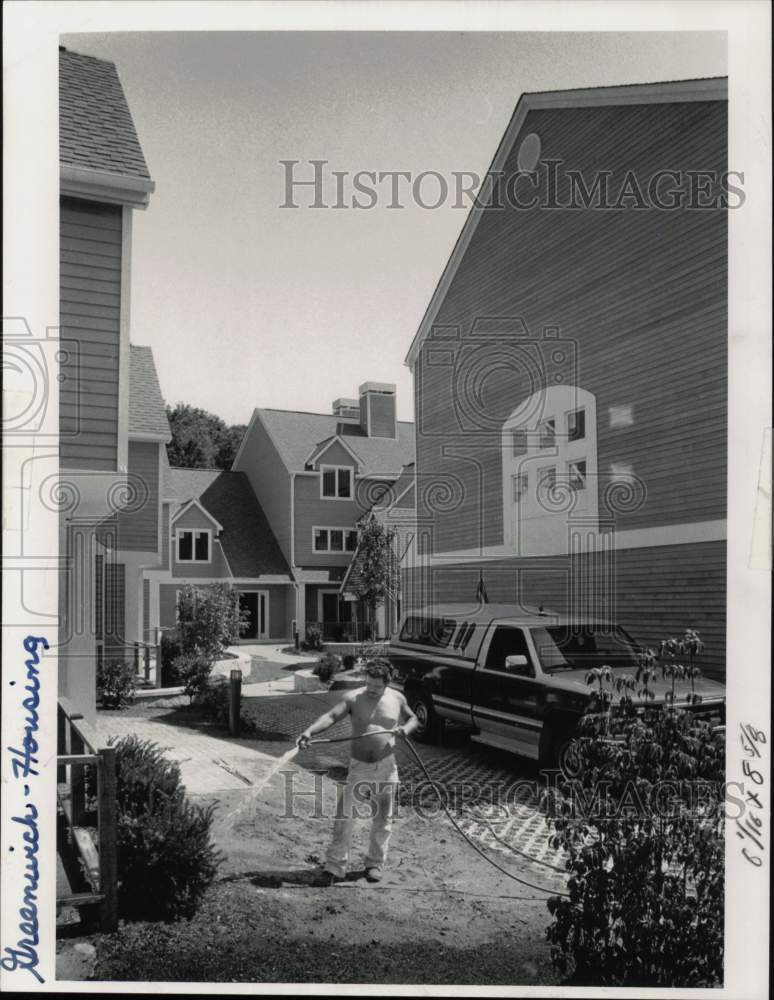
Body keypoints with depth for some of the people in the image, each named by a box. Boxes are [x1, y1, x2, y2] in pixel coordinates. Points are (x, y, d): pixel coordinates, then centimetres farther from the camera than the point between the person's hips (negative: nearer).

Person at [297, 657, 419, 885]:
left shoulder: (397, 699, 1)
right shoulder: (353, 698, -7)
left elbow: (413, 718, 17)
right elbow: (331, 716, -19)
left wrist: (406, 728, -6)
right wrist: (310, 731, -36)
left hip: (386, 767, 2)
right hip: (358, 767, -2)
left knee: (382, 819, 10)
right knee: (344, 816, -6)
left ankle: (375, 864, 26)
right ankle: (335, 866, 2)